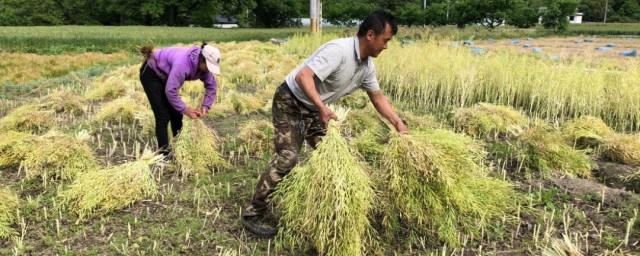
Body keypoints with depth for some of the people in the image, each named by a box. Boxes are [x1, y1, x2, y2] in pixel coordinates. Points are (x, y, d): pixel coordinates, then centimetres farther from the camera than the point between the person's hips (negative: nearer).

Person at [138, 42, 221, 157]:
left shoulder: (202, 64, -15)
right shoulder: (183, 64, -39)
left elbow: (212, 86, -5)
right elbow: (170, 91, -38)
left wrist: (205, 106, -16)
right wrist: (185, 110, -30)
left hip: (165, 76, 8)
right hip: (150, 74, -8)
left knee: (176, 114, 8)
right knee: (163, 116, -12)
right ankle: (164, 154, -6)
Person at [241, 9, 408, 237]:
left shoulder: (367, 66, 1)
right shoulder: (339, 50, -29)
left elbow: (377, 97, 13)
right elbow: (303, 76, -36)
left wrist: (398, 124, 8)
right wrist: (322, 107, -47)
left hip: (313, 109, 9)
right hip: (290, 102, -9)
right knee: (288, 157, -18)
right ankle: (254, 213, -8)